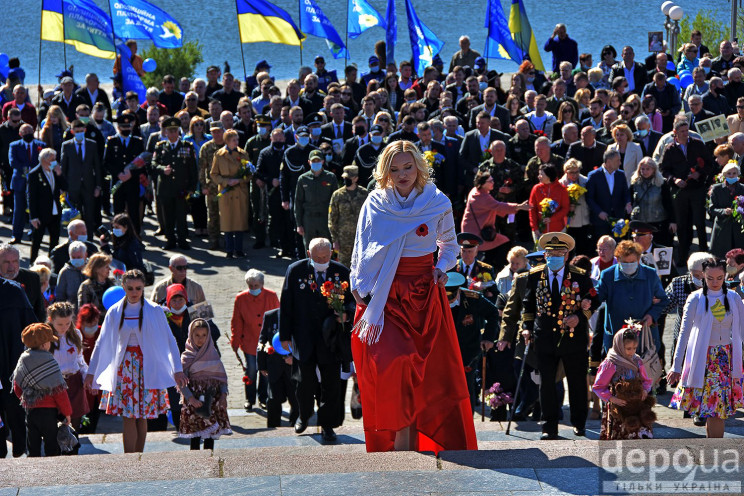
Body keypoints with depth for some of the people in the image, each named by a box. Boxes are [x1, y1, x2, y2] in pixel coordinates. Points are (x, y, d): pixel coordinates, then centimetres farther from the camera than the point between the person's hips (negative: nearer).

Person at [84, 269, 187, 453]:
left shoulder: (154, 311, 0)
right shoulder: (115, 312, 4)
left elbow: (169, 341, 2)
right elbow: (101, 343, 9)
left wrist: (177, 370, -3)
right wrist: (91, 372, 7)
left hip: (147, 368, -1)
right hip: (124, 368, 1)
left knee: (141, 417, 2)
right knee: (128, 417, -6)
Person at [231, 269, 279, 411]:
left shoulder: (271, 296, -6)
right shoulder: (241, 298, -7)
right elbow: (236, 322, 1)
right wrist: (235, 342, 2)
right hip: (249, 341, -1)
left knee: (266, 369, 8)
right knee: (251, 369, 0)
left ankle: (264, 398, 26)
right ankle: (249, 399, 18)